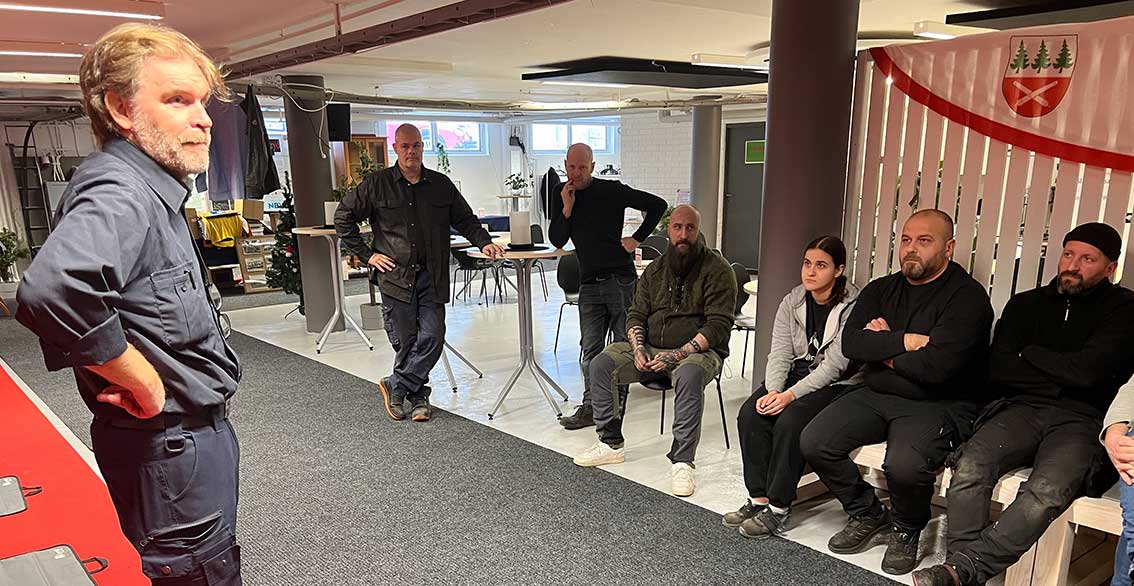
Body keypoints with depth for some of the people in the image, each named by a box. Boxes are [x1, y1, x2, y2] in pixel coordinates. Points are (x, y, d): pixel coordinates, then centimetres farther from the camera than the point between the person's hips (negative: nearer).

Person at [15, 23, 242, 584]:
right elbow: (53, 290, -44)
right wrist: (144, 383, -29)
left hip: (192, 429, 10)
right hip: (171, 448, -10)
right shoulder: (118, 194, -24)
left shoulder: (150, 190, 10)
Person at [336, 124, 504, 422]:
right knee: (404, 341, 3)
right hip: (396, 275, -2)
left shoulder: (441, 184, 9)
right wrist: (366, 254, 2)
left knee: (432, 337, -5)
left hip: (431, 276, 2)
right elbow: (343, 217, 7)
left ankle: (395, 387, 13)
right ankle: (418, 397, 21)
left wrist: (484, 242, -1)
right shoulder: (377, 184, 2)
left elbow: (465, 219, 16)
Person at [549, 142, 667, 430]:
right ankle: (590, 407, 9)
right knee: (590, 349, 3)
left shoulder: (612, 190, -4)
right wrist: (567, 209, -8)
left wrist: (637, 239, -5)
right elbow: (557, 241, 4)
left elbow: (657, 205, -2)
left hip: (620, 278, -4)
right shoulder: (561, 198, 10)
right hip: (589, 284, 4)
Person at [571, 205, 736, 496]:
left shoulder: (717, 270, -7)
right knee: (601, 364, -13)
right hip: (651, 348, 5)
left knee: (689, 375, -39)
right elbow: (636, 314, 11)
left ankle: (682, 461, -29)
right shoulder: (655, 269, 11)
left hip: (698, 350, -5)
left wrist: (677, 355, -23)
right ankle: (611, 444, -2)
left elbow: (718, 326, -14)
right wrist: (638, 348, -10)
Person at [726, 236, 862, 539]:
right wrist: (773, 390, -19)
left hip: (837, 385, -6)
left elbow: (834, 365, -19)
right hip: (796, 374, 6)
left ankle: (779, 509, -17)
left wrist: (790, 395, -26)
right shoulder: (793, 301, 4)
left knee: (790, 421, -30)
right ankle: (758, 499, -10)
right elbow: (780, 354, -1)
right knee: (750, 414, -19)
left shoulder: (852, 306, -15)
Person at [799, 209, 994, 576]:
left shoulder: (967, 297, -9)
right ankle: (867, 514, 15)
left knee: (904, 465, -33)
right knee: (813, 443, -12)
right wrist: (905, 341, -16)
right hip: (876, 395, 6)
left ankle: (907, 530, 4)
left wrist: (883, 349, -7)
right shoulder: (881, 290, 11)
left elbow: (936, 365, -22)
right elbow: (851, 343, -4)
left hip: (938, 405, -6)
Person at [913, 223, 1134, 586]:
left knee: (1047, 491, -35)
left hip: (1080, 420, -3)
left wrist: (1030, 353, 5)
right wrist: (1061, 377, -1)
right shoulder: (1026, 304, 18)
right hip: (1022, 408, 3)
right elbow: (997, 372, 7)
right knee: (970, 465, -29)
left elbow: (1087, 372, -10)